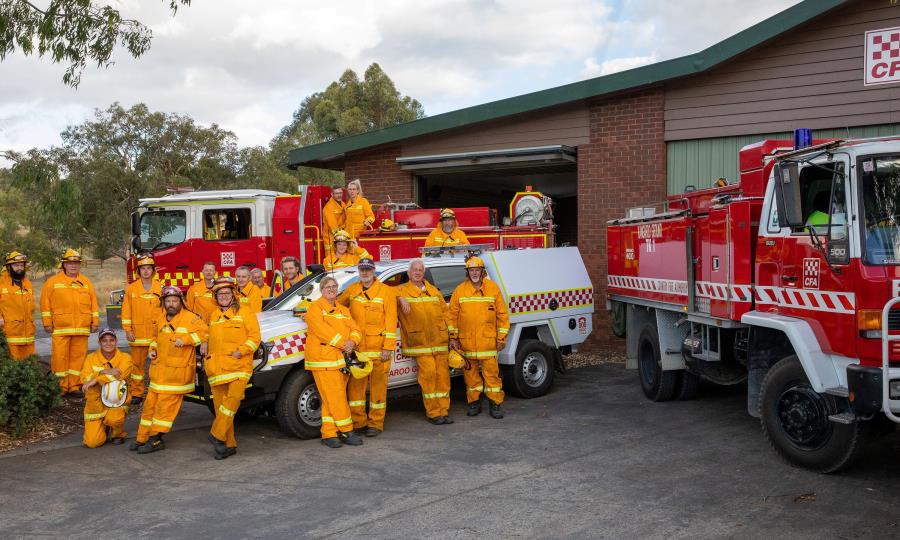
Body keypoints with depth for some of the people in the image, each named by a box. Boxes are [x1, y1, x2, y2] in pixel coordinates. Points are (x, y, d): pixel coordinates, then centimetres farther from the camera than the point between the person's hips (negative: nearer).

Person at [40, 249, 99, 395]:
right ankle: (60, 387, 6)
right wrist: (47, 323, -1)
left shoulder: (86, 282, 12)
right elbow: (46, 304, 3)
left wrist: (95, 322, 7)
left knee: (78, 356, 4)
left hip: (81, 328, 2)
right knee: (60, 357, -2)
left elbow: (94, 304, 12)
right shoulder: (53, 282, 5)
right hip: (60, 328, -2)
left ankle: (75, 386, 13)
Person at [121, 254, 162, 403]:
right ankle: (136, 393, 12)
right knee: (137, 363, 4)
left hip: (157, 333, 0)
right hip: (138, 333, 0)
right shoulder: (131, 288, 6)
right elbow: (126, 311, 5)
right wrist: (128, 330, -2)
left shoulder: (160, 288, 5)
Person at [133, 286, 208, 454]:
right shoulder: (162, 321, 18)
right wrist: (152, 349, 15)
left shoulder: (190, 318, -7)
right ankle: (143, 438, 16)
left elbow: (204, 332, -15)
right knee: (150, 404, 9)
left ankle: (156, 439, 1)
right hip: (159, 370, 7)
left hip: (177, 372, -7)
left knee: (166, 406, -6)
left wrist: (185, 339, -23)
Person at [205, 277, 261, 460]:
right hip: (216, 368, 5)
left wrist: (241, 351, -13)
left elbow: (254, 336, -2)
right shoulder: (213, 316, 21)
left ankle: (217, 435, -15)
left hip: (239, 367, -5)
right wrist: (210, 360, 19)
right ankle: (229, 445, 9)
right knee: (220, 405, 3)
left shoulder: (244, 312, 4)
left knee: (233, 399, -23)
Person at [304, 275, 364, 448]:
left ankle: (329, 434, 10)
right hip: (323, 360, -6)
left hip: (342, 360, 6)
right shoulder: (315, 308, 0)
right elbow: (322, 330, -13)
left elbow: (355, 329, 12)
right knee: (334, 398, -7)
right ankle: (346, 431, -2)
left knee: (332, 400, 7)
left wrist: (352, 342, -11)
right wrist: (343, 344, -17)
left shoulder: (343, 310, 22)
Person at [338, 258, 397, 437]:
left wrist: (388, 347, -10)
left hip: (378, 348, -3)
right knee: (355, 386, 5)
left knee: (378, 387, 3)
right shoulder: (352, 290, 10)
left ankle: (375, 424, 12)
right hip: (356, 348, 3)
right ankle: (358, 422, 15)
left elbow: (391, 321, -4)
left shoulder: (386, 291, -1)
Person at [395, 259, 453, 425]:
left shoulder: (434, 291, 19)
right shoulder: (402, 290, 5)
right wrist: (400, 299, -25)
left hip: (440, 341, 4)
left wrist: (450, 331, 11)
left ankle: (443, 411, 10)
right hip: (420, 342, -4)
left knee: (442, 374, 3)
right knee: (428, 374, -11)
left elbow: (445, 311, 19)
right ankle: (433, 413, -4)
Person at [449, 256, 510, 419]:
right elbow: (453, 315, 7)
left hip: (488, 340, -1)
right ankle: (474, 403, 19)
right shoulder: (460, 290, 4)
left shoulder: (493, 288, 3)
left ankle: (495, 404, 5)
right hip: (466, 341, 1)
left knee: (491, 372, -2)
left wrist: (501, 337, 2)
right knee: (470, 372, 8)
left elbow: (502, 314, 5)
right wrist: (453, 337, 2)